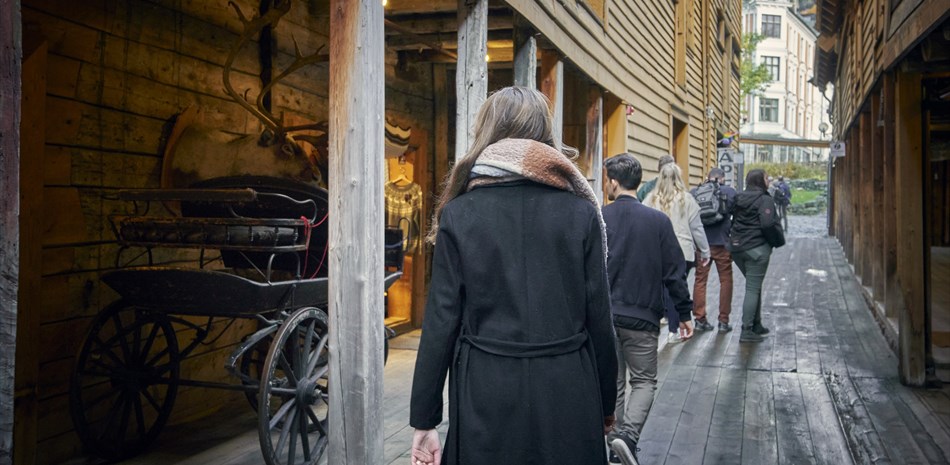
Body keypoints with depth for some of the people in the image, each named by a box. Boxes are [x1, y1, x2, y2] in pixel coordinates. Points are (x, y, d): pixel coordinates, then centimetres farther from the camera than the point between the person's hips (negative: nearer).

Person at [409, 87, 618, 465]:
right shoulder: (581, 212, -2)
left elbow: (442, 319, -6)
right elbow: (598, 316, 0)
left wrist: (424, 420, 1)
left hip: (487, 391, 0)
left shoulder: (459, 213, -4)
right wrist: (606, 404, 13)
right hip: (566, 391, 1)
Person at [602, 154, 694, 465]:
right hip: (642, 317, -1)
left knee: (612, 383, 15)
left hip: (603, 315, 1)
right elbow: (674, 272, -2)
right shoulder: (658, 221, -4)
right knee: (644, 381, 11)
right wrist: (684, 314, 7)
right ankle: (627, 435, -10)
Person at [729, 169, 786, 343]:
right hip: (756, 249, -8)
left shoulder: (739, 199, 12)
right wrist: (779, 241, -6)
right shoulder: (765, 200, -10)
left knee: (754, 286, 20)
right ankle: (747, 331, -4)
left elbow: (732, 222, 13)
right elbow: (768, 224, -20)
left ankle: (756, 325, 26)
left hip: (737, 248, 8)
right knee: (753, 289, -4)